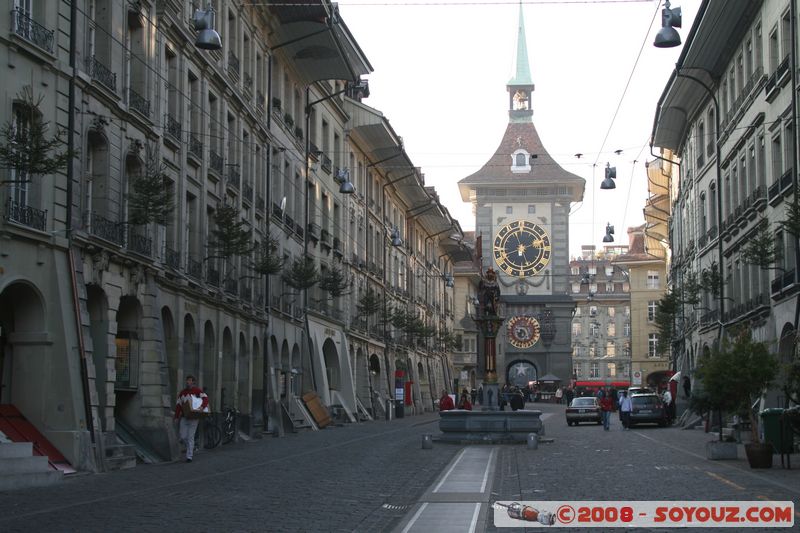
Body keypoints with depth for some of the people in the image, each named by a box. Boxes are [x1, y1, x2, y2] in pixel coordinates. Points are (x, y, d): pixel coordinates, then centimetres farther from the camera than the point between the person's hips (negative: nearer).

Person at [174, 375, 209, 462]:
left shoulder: (197, 390, -9)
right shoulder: (182, 392, 7)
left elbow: (205, 398, -21)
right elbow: (178, 405, 8)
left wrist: (202, 407, -40)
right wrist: (176, 417, 1)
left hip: (194, 418, -4)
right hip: (184, 417, 5)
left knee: (190, 437, -5)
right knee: (183, 437, -1)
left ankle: (189, 456, 1)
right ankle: (192, 448, 28)